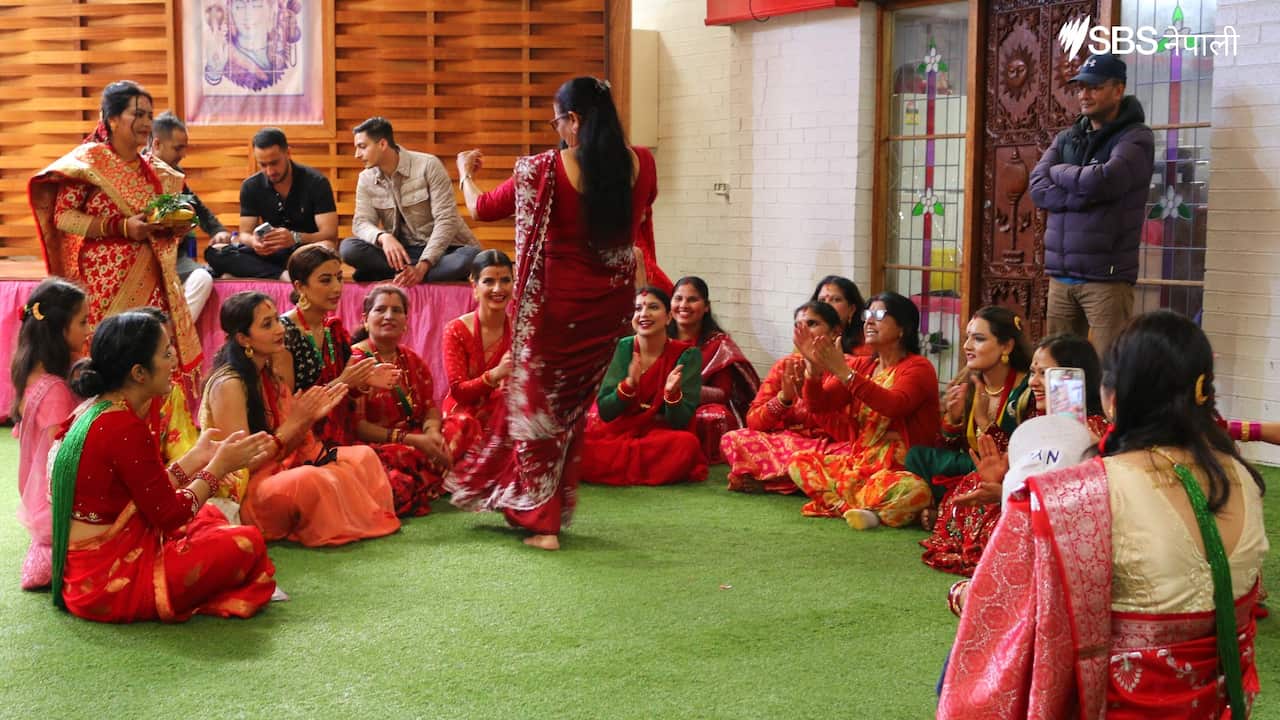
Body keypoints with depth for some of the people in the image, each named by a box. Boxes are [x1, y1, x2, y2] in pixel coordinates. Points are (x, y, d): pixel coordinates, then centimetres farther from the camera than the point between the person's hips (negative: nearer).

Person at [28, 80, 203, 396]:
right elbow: (62, 216, -9)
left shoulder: (155, 172, 14)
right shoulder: (90, 161, -3)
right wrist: (121, 227, -18)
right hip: (105, 282, -5)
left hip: (149, 281, 5)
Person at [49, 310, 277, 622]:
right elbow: (170, 514, -16)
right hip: (107, 583, -10)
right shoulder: (124, 427, -23)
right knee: (246, 543, -8)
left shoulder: (92, 410, 6)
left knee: (209, 516, 25)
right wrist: (220, 466, -4)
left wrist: (197, 457, 12)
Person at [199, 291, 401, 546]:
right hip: (242, 494, -10)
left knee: (362, 456, 5)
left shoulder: (268, 378, 9)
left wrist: (310, 417, -7)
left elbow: (283, 449, 9)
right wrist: (293, 423, -21)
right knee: (309, 480, -37)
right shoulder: (228, 385, -19)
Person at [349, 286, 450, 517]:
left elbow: (430, 411, 12)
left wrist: (433, 433, -13)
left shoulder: (412, 360, 17)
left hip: (417, 445, 7)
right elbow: (356, 426, -13)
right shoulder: (354, 361, -5)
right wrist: (411, 440, -20)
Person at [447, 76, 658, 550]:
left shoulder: (545, 169, -14)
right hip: (613, 303, 4)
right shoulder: (641, 165, -5)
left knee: (537, 402, 11)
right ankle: (555, 508, 27)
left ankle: (541, 520, 10)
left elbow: (481, 208, 1)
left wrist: (465, 172, 21)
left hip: (558, 301, -4)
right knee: (573, 405, 19)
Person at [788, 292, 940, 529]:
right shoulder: (862, 365, 11)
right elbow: (818, 404, 4)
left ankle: (839, 503, -16)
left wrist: (844, 372, -31)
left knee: (913, 490, -38)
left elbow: (895, 405, -28)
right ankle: (874, 508, -17)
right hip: (858, 461, 7)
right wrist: (815, 366, -15)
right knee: (799, 462, -6)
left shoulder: (918, 367, -7)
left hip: (903, 469, -7)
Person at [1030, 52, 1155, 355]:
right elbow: (1038, 189, 2)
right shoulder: (1065, 139, 17)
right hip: (1060, 275, 6)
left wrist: (1060, 171, 0)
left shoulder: (1136, 138, -1)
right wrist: (1083, 197, -13)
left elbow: (1102, 181, -19)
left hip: (1106, 276, -5)